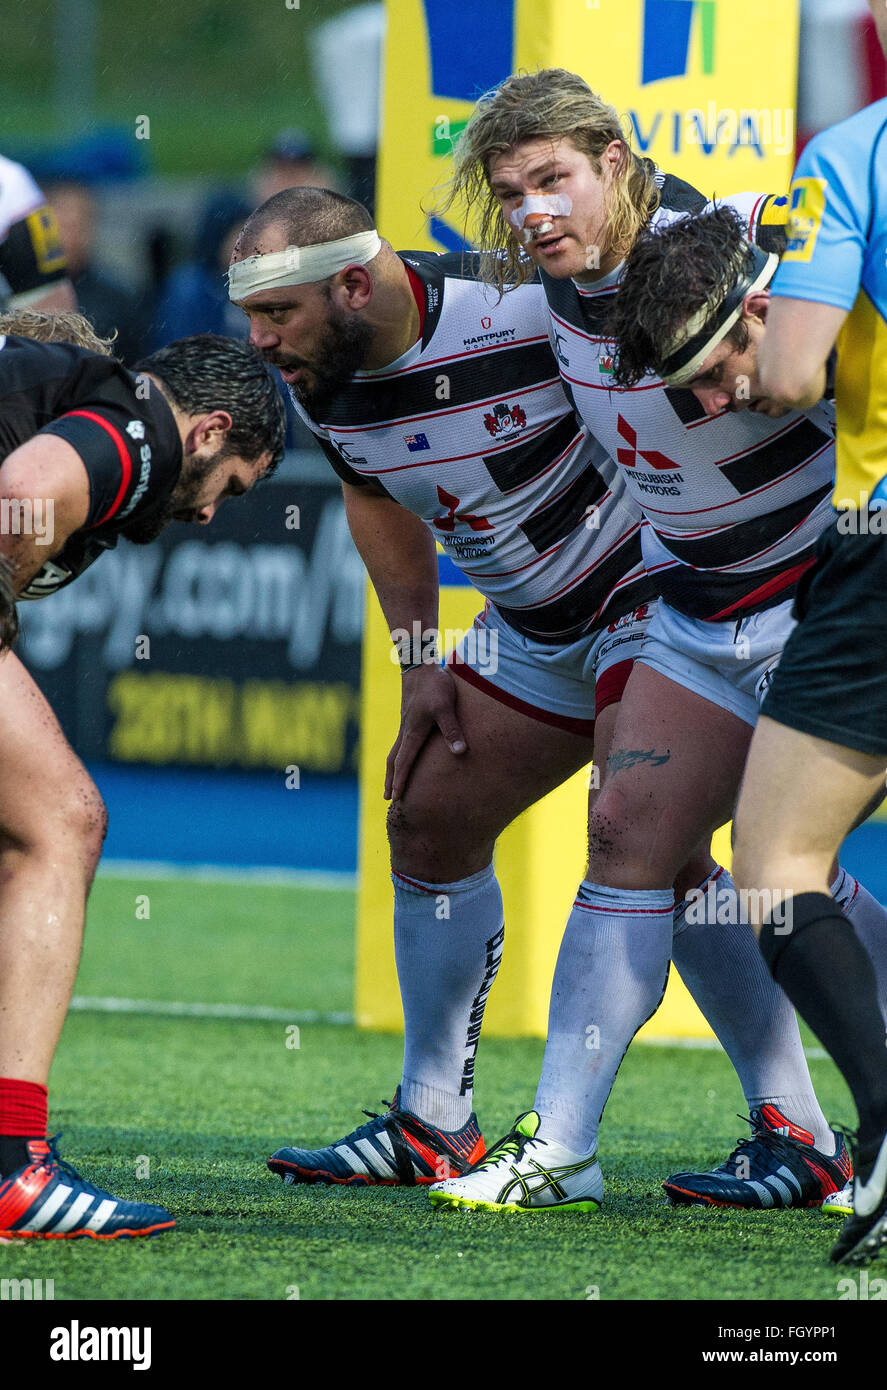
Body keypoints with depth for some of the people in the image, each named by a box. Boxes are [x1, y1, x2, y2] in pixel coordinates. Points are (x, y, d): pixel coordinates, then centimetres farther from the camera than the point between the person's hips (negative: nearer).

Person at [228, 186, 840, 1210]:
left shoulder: (524, 309, -29)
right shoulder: (319, 380, -5)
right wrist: (418, 663, 12)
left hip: (658, 583, -8)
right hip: (534, 626, 8)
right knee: (428, 817, 7)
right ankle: (432, 1126, 21)